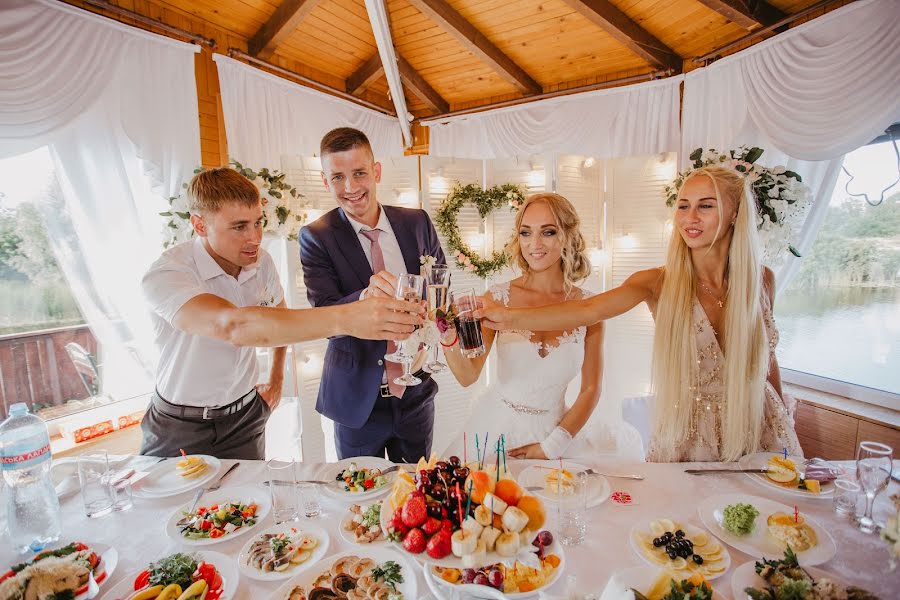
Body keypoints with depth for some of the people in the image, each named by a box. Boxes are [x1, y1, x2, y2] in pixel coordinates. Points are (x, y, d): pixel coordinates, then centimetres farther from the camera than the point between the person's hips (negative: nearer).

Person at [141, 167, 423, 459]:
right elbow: (232, 325, -46)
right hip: (179, 429, -3)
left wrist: (276, 380, 7)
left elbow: (280, 316, 13)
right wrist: (344, 319, -56)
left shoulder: (261, 262, -8)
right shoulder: (166, 275, -27)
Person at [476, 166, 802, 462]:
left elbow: (766, 354, 9)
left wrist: (784, 412, 17)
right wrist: (512, 318, -49)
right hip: (686, 435, -2)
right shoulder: (659, 284, -17)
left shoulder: (761, 279, -6)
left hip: (757, 430, 3)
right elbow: (589, 309, -35)